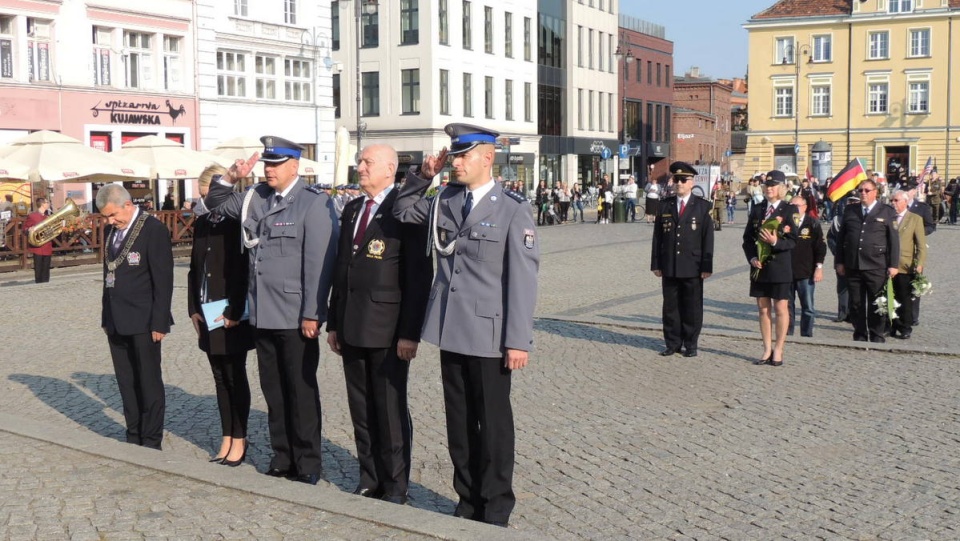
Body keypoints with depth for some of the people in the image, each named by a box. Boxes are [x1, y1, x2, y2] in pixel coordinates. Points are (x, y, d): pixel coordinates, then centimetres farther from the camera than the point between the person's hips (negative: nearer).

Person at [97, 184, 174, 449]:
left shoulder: (154, 229, -10)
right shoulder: (110, 230, 12)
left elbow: (163, 279, -11)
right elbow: (108, 273, 17)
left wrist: (159, 322, -14)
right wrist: (106, 317, 14)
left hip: (143, 322, -7)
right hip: (117, 322, 7)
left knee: (149, 382, 2)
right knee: (126, 383, 10)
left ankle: (151, 442, 10)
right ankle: (133, 439, 19)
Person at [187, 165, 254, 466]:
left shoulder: (237, 223, -11)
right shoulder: (201, 224, 11)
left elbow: (244, 271, -15)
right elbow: (194, 269, 14)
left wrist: (234, 312, -17)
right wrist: (193, 308, 8)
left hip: (232, 316, -7)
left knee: (235, 378, 2)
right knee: (220, 378, 11)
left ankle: (239, 440, 10)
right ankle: (226, 438, 19)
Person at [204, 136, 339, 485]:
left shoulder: (314, 203, -10)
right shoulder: (255, 198, 10)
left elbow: (318, 263, -15)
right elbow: (215, 203, 23)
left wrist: (312, 314, -18)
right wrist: (231, 177, 3)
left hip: (296, 317, -6)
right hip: (262, 314, 7)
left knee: (301, 391, 4)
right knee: (273, 391, 14)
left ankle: (307, 463, 15)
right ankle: (282, 457, 25)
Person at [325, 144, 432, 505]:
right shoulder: (352, 209, 14)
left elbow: (419, 276, -12)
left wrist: (410, 333, -17)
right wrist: (333, 322, 14)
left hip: (388, 328, -7)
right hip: (352, 327, 7)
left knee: (390, 410, 2)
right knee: (361, 409, 12)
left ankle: (395, 488, 15)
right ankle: (369, 481, 23)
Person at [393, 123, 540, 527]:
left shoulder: (513, 210, -7)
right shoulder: (444, 202, 9)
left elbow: (522, 279, -10)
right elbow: (402, 212, 26)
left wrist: (519, 340, -14)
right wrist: (422, 176, 8)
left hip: (489, 336, -5)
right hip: (451, 332, 5)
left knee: (493, 425, 6)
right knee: (459, 424, 12)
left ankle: (495, 511, 17)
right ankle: (467, 503, 25)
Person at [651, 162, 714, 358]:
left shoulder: (703, 207, 1)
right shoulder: (665, 205, 9)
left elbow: (707, 239, -1)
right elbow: (657, 236, 8)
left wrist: (706, 267, -7)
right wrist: (656, 264, 3)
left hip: (692, 267, -2)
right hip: (669, 266, 2)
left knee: (692, 308, 3)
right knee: (670, 307, 6)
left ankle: (690, 345, 13)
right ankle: (673, 344, 16)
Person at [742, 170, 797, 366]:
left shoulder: (789, 210, -3)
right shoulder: (757, 209, 10)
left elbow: (793, 241, -8)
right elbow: (747, 237, 10)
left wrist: (776, 242, -26)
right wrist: (752, 257, -5)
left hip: (780, 266, -4)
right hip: (759, 266, 5)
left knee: (780, 309, 2)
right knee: (763, 309, 8)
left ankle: (778, 351, 10)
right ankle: (767, 350, 17)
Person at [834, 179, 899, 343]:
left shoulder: (887, 212, 2)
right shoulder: (849, 211, 10)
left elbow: (894, 240, 0)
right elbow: (840, 237, 11)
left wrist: (893, 265, -6)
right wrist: (839, 262, 7)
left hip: (876, 268, -3)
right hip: (853, 266, 3)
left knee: (876, 305, 4)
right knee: (856, 304, 8)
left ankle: (877, 337, 15)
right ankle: (860, 336, 18)